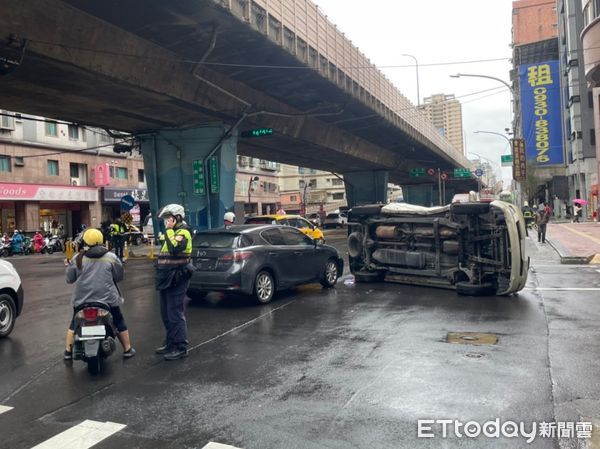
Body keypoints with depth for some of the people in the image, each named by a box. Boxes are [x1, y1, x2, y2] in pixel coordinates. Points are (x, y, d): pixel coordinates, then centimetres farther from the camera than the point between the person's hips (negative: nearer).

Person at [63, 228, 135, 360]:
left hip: (82, 299, 1)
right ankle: (127, 349, 21)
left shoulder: (77, 259, -3)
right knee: (119, 323, 16)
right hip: (107, 298, -1)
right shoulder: (111, 258, -5)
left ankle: (68, 351, 29)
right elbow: (119, 277, 3)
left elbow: (70, 279, 4)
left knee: (74, 324, 24)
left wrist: (68, 266, 22)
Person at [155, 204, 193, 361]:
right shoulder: (171, 232, 19)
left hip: (176, 280, -10)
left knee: (176, 315, -8)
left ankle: (180, 347, -1)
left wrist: (169, 231, -22)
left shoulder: (183, 232, -12)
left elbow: (175, 248, -31)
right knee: (166, 314, 17)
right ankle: (170, 342, 29)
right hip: (167, 280, 10)